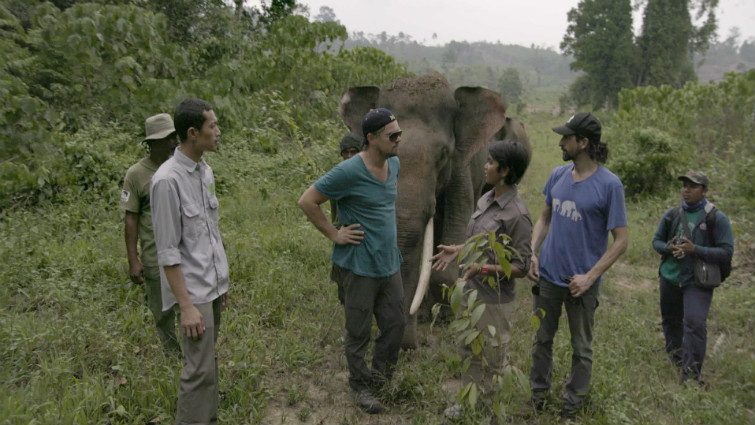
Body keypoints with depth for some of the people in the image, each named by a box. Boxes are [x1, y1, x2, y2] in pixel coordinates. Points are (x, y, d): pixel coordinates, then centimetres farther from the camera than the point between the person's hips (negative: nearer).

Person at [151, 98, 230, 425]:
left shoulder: (206, 171, 6)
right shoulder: (168, 180, -18)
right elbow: (168, 251, -17)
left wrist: (221, 282, 16)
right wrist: (186, 305, -17)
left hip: (214, 285, 8)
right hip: (194, 290, -7)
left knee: (208, 362, 16)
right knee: (200, 370, -1)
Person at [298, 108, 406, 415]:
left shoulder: (394, 164, 3)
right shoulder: (349, 171, -20)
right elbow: (307, 202, -15)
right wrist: (335, 234, -14)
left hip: (390, 263, 7)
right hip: (359, 267, -6)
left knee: (395, 325, 14)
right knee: (359, 333, 10)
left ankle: (380, 376, 37)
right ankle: (360, 386, 31)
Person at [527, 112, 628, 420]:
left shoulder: (609, 184, -15)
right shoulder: (558, 175, -1)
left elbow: (621, 240, -12)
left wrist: (590, 277, -18)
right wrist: (532, 253, -1)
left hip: (582, 282, -4)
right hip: (547, 276, 5)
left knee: (581, 348, 15)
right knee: (542, 339, 19)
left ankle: (572, 404, 34)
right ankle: (538, 391, 39)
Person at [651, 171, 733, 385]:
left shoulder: (716, 218, -9)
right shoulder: (672, 214, 3)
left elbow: (726, 252, -11)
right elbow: (657, 241, 12)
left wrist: (695, 249, -22)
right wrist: (669, 248, -11)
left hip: (698, 281, -4)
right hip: (670, 277, 5)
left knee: (694, 323, -15)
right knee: (671, 319, 19)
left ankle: (691, 373, -7)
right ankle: (675, 354, 43)